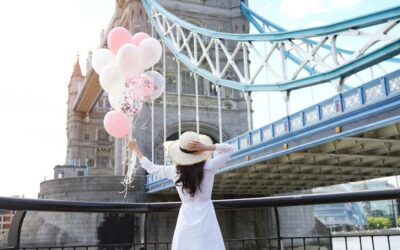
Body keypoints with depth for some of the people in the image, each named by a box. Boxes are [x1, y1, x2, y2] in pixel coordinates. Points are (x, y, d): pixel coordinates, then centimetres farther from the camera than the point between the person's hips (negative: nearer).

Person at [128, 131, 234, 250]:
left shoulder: (174, 170, -5)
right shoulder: (208, 167, -12)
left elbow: (151, 168, 11)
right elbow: (229, 149, -1)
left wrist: (135, 150, 24)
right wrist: (207, 147, -14)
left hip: (186, 218, 3)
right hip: (205, 217, -2)